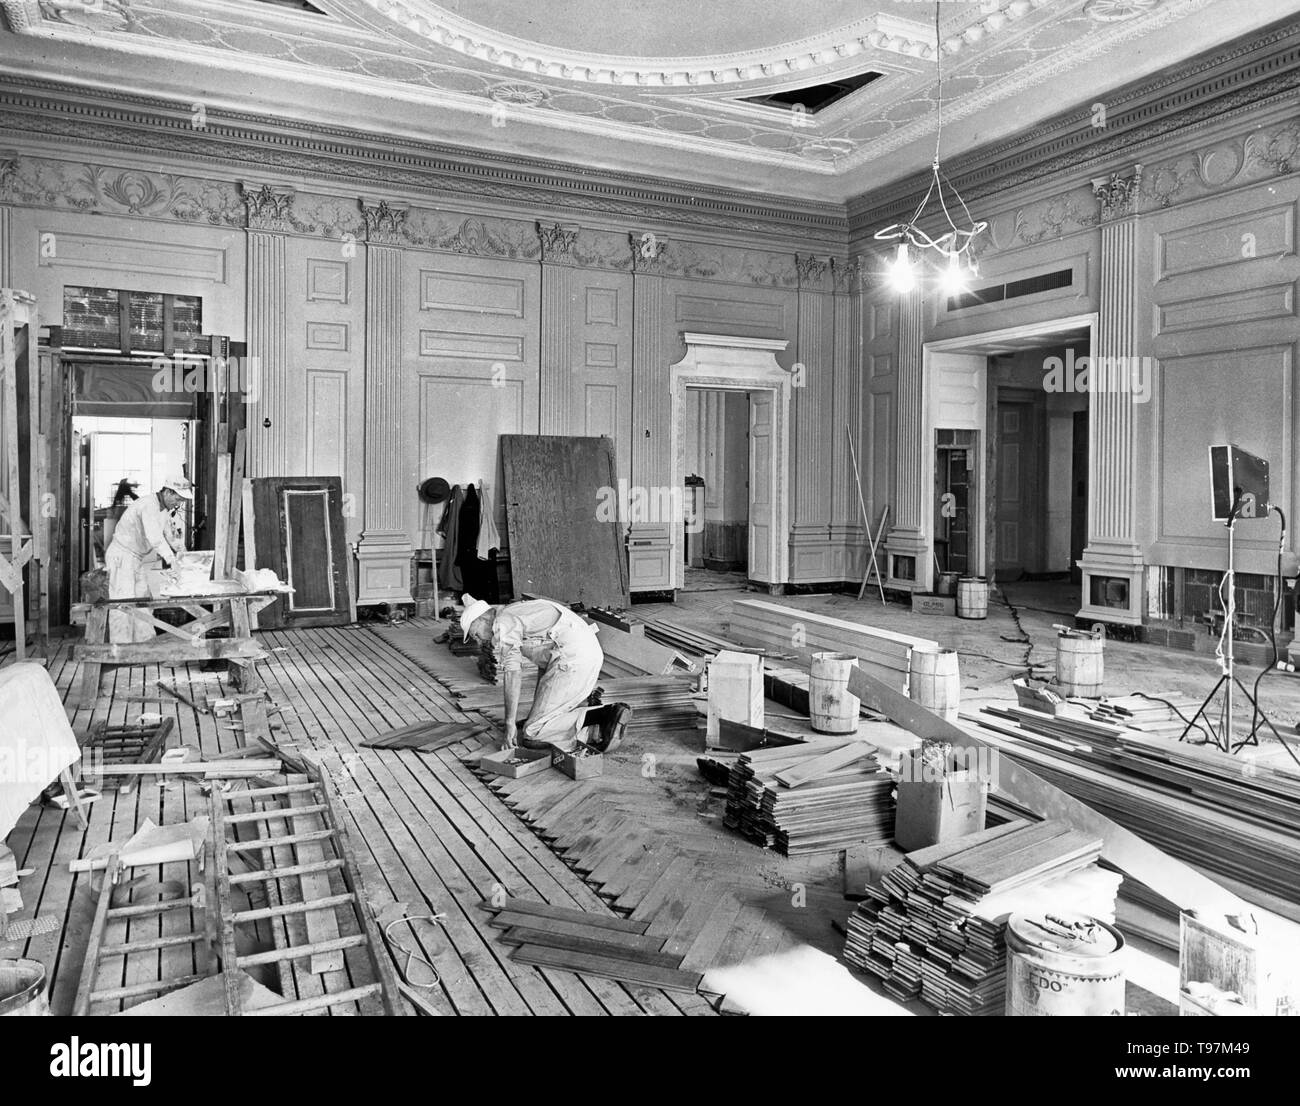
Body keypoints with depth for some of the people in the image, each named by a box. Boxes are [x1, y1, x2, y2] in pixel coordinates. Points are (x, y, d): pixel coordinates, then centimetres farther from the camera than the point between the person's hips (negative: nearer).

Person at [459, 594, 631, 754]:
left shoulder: (503, 624, 0)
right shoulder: (523, 612, 30)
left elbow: (511, 676, -7)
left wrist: (510, 725, -2)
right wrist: (538, 711, 31)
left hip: (571, 660, -10)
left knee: (530, 738, -6)